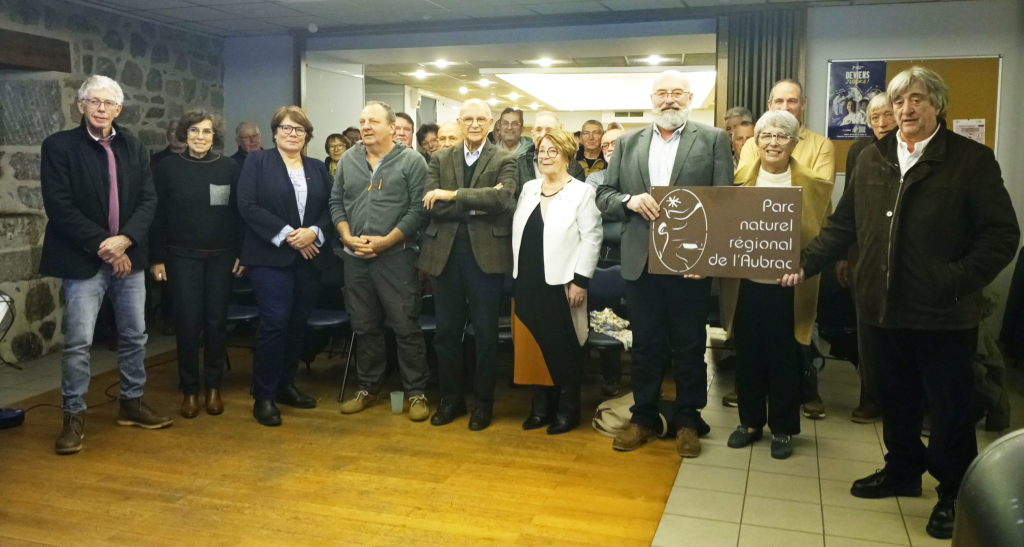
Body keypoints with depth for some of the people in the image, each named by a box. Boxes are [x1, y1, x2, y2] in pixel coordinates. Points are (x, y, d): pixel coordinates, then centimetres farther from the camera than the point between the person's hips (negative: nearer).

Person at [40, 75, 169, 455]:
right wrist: (102, 245, -15)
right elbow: (58, 205, -10)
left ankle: (132, 402, 27)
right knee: (78, 340, -3)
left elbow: (148, 200, 3)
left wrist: (124, 240, -13)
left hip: (128, 256, 4)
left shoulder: (134, 149, 9)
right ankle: (73, 416, 10)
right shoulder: (59, 146, -3)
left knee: (134, 335, 11)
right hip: (83, 259, -4)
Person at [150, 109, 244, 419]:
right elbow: (158, 215, 1)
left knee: (216, 322, 6)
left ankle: (214, 387, 18)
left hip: (221, 256, 1)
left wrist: (241, 253, -2)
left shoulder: (229, 168, 1)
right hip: (182, 256, -1)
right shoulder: (169, 167, -1)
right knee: (188, 323, 0)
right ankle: (189, 390, 13)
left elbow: (239, 213, 3)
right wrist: (156, 258, -2)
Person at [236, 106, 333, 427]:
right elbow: (247, 205, -8)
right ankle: (263, 396, 1)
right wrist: (286, 235, -14)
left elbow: (330, 208, 8)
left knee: (298, 323, 7)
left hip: (309, 257, 4)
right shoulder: (257, 162, 3)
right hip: (271, 256, -4)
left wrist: (314, 232, -12)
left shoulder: (318, 169, 15)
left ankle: (285, 385, 22)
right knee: (274, 322, -10)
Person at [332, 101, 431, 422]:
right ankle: (368, 389, 27)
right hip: (355, 257, 5)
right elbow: (336, 202, 12)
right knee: (364, 327, 14)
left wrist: (386, 241, -15)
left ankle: (416, 392, 11)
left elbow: (417, 209, -10)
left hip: (396, 256, -5)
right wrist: (347, 237, -4)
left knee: (406, 328, -1)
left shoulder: (411, 161, -4)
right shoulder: (348, 160, 11)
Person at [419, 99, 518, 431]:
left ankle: (483, 401, 21)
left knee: (485, 333, 6)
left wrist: (453, 195, -17)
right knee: (446, 332, 10)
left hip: (486, 254, -2)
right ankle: (450, 398, 25)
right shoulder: (440, 160, 9)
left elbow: (503, 197, -17)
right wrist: (478, 204, -14)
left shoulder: (504, 161, 2)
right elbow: (433, 207, -5)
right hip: (445, 254, 3)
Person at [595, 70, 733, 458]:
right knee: (645, 344, 12)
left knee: (689, 346, 8)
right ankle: (644, 417, 25)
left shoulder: (713, 140, 1)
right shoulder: (627, 143, 10)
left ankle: (687, 420, 23)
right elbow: (603, 195, 8)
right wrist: (629, 201, -12)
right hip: (641, 261, 2)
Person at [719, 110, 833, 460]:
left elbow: (824, 234, 1)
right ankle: (750, 421, 28)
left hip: (788, 288, -2)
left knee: (784, 359, 8)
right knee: (747, 356, 11)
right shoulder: (741, 181, 4)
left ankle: (782, 428, 24)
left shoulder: (811, 186, -1)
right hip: (747, 284, 2)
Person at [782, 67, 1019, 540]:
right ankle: (903, 470, 37)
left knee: (950, 406, 8)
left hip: (944, 314, -4)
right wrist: (806, 263, -2)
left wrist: (959, 282, -16)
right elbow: (843, 225, 9)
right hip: (884, 307, 4)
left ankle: (954, 492, 27)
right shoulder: (872, 159, 8)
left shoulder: (972, 159, -4)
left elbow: (1001, 234, -7)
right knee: (895, 398, 17)